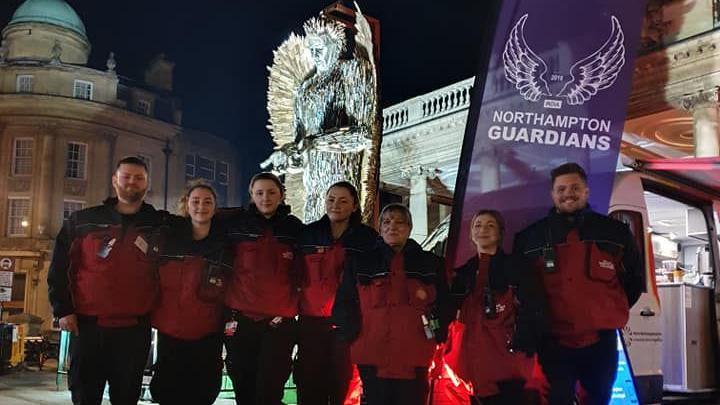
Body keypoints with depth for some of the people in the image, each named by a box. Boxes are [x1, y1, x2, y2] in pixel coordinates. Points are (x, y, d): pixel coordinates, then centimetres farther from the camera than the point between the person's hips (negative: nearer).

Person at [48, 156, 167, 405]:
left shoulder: (161, 225, 6)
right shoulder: (82, 221, 6)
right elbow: (59, 269, 6)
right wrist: (63, 310, -1)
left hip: (135, 329, 0)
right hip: (86, 325, 0)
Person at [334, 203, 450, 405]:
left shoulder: (430, 263, 14)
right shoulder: (360, 262, 11)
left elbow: (443, 304, 15)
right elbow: (344, 303, 9)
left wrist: (437, 334, 3)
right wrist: (352, 333, -2)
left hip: (414, 357, 1)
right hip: (372, 355, 0)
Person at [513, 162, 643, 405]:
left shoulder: (615, 233, 5)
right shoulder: (529, 238, 4)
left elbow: (634, 279, 15)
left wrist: (612, 312, 11)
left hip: (601, 342, 1)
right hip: (553, 344, -1)